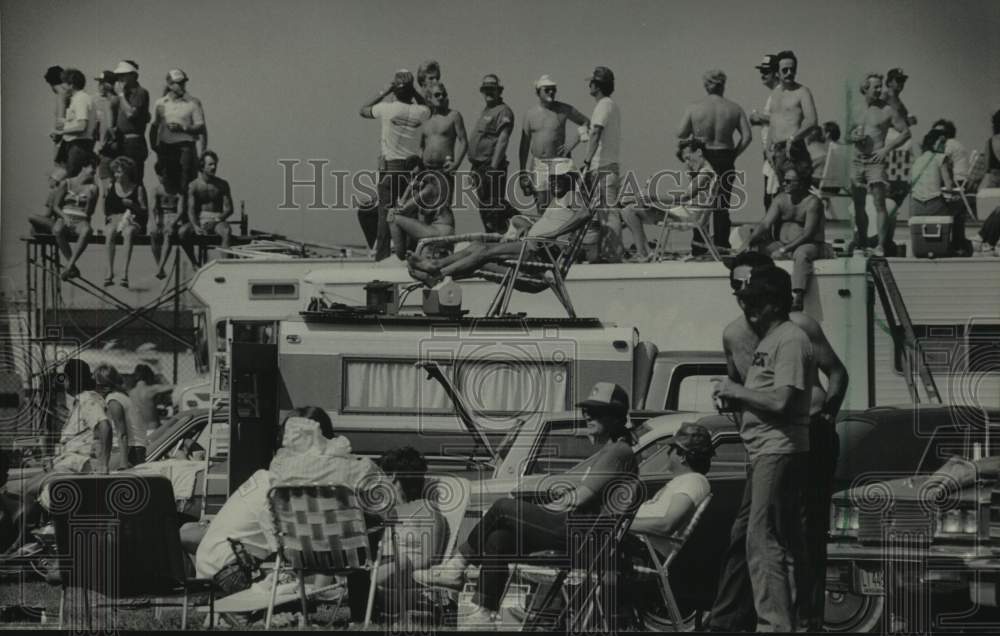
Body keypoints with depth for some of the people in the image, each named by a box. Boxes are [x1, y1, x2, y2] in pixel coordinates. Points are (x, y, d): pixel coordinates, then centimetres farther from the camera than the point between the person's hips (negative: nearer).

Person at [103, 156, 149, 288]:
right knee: (110, 233, -35)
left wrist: (132, 205, -13)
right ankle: (110, 272, -37)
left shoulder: (138, 189, 4)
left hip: (133, 223, -2)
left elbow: (145, 211, 3)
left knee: (128, 232, -39)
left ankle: (125, 273, -45)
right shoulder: (111, 187, 11)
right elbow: (106, 209, 17)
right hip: (113, 220, 2)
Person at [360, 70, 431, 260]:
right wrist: (415, 93, 17)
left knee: (385, 211, 1)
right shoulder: (420, 112, -2)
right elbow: (430, 110, 24)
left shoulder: (386, 109, -8)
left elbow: (363, 110, 12)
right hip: (412, 166, 2)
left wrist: (384, 92, 12)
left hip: (390, 166, -2)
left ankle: (382, 255, -2)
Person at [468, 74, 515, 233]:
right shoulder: (485, 112, 21)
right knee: (483, 207, 13)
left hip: (492, 166, -10)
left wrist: (494, 166, -23)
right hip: (479, 166, 10)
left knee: (494, 206, -12)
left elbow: (502, 140, -17)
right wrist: (475, 166, 19)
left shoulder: (503, 111, -8)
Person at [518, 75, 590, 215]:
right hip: (538, 165, 3)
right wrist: (522, 173, 4)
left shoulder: (564, 110, 0)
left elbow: (586, 123, 8)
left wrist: (572, 145, -3)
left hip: (559, 162, -3)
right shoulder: (530, 113, 5)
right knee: (541, 207, 3)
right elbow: (524, 145, 8)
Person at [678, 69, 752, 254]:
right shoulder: (734, 109, 0)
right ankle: (721, 245, 6)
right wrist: (734, 154, 4)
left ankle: (698, 249, 7)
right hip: (725, 160, 0)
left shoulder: (694, 108, -3)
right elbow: (747, 136, -5)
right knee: (722, 205, 7)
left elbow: (681, 135, -4)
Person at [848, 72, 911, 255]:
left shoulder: (887, 111, 0)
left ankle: (881, 245, -16)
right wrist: (853, 137, -4)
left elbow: (906, 132, 1)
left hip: (876, 162, -5)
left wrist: (887, 148, -8)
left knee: (879, 203, -14)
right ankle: (862, 242, 21)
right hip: (857, 162, 5)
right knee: (858, 205, 8)